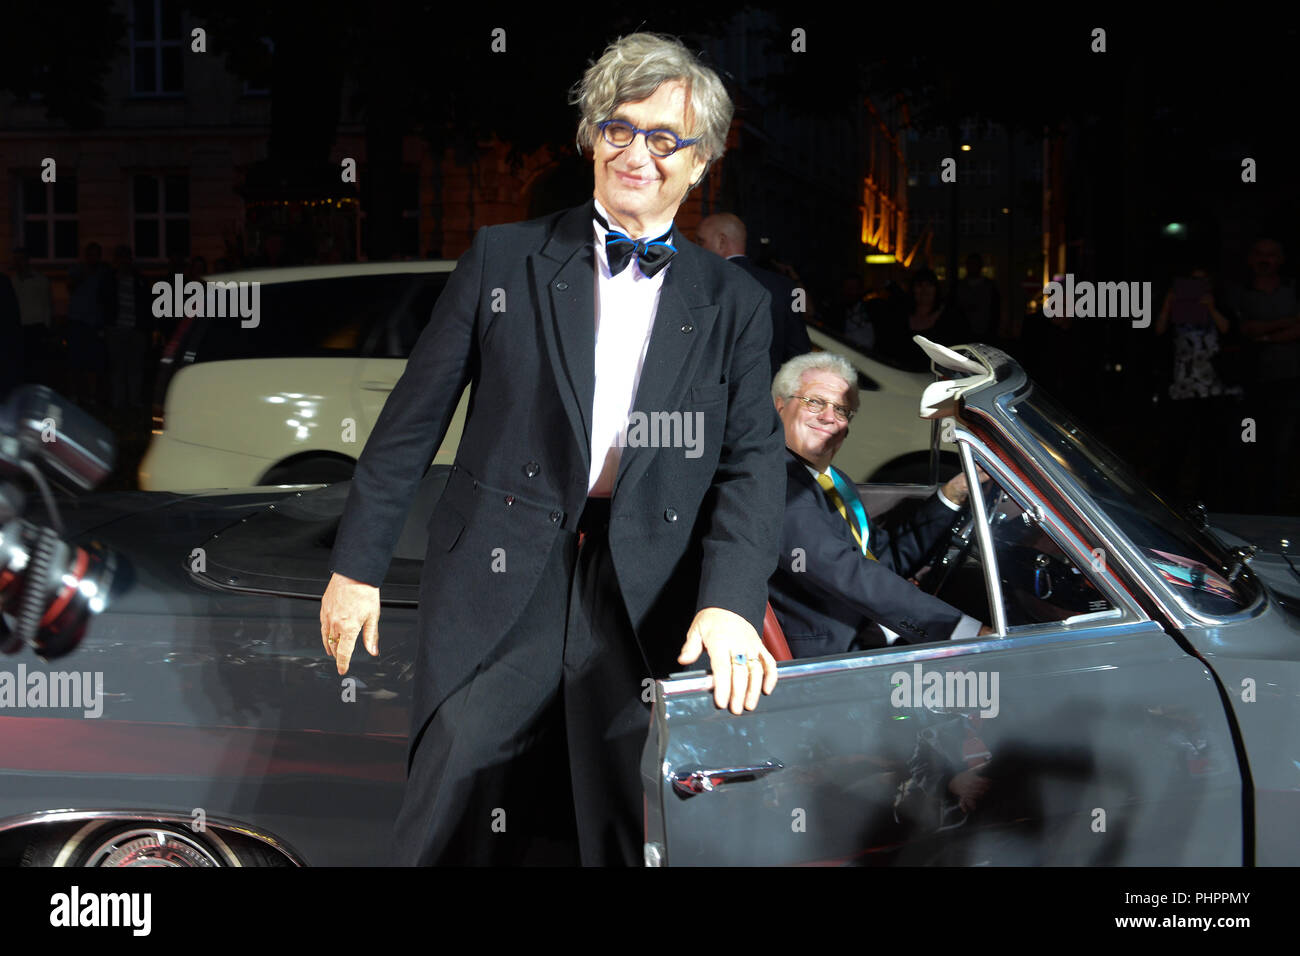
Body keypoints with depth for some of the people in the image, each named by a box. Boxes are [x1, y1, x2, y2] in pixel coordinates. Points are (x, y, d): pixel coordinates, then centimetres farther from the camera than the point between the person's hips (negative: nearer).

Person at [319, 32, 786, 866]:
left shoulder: (734, 305, 7)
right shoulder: (504, 259, 4)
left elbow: (752, 462, -2)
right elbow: (413, 420, 6)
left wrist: (729, 603, -19)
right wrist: (358, 565, 5)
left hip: (648, 607, 1)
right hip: (498, 587, -1)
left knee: (635, 837, 7)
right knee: (454, 828, 2)